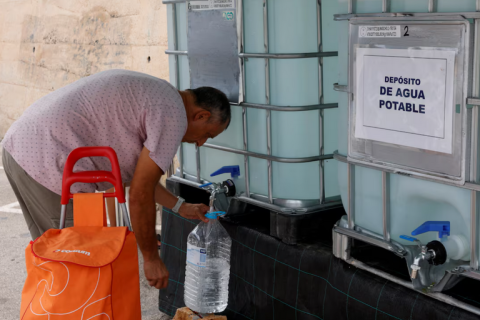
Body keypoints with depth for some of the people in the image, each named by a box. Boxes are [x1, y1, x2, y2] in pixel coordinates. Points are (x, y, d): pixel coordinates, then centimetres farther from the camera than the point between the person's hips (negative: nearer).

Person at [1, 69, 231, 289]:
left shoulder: (148, 91, 21)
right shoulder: (173, 115, -8)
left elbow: (136, 173, 29)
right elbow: (140, 194, -10)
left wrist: (181, 207, 34)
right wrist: (151, 258, 1)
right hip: (50, 165, -10)